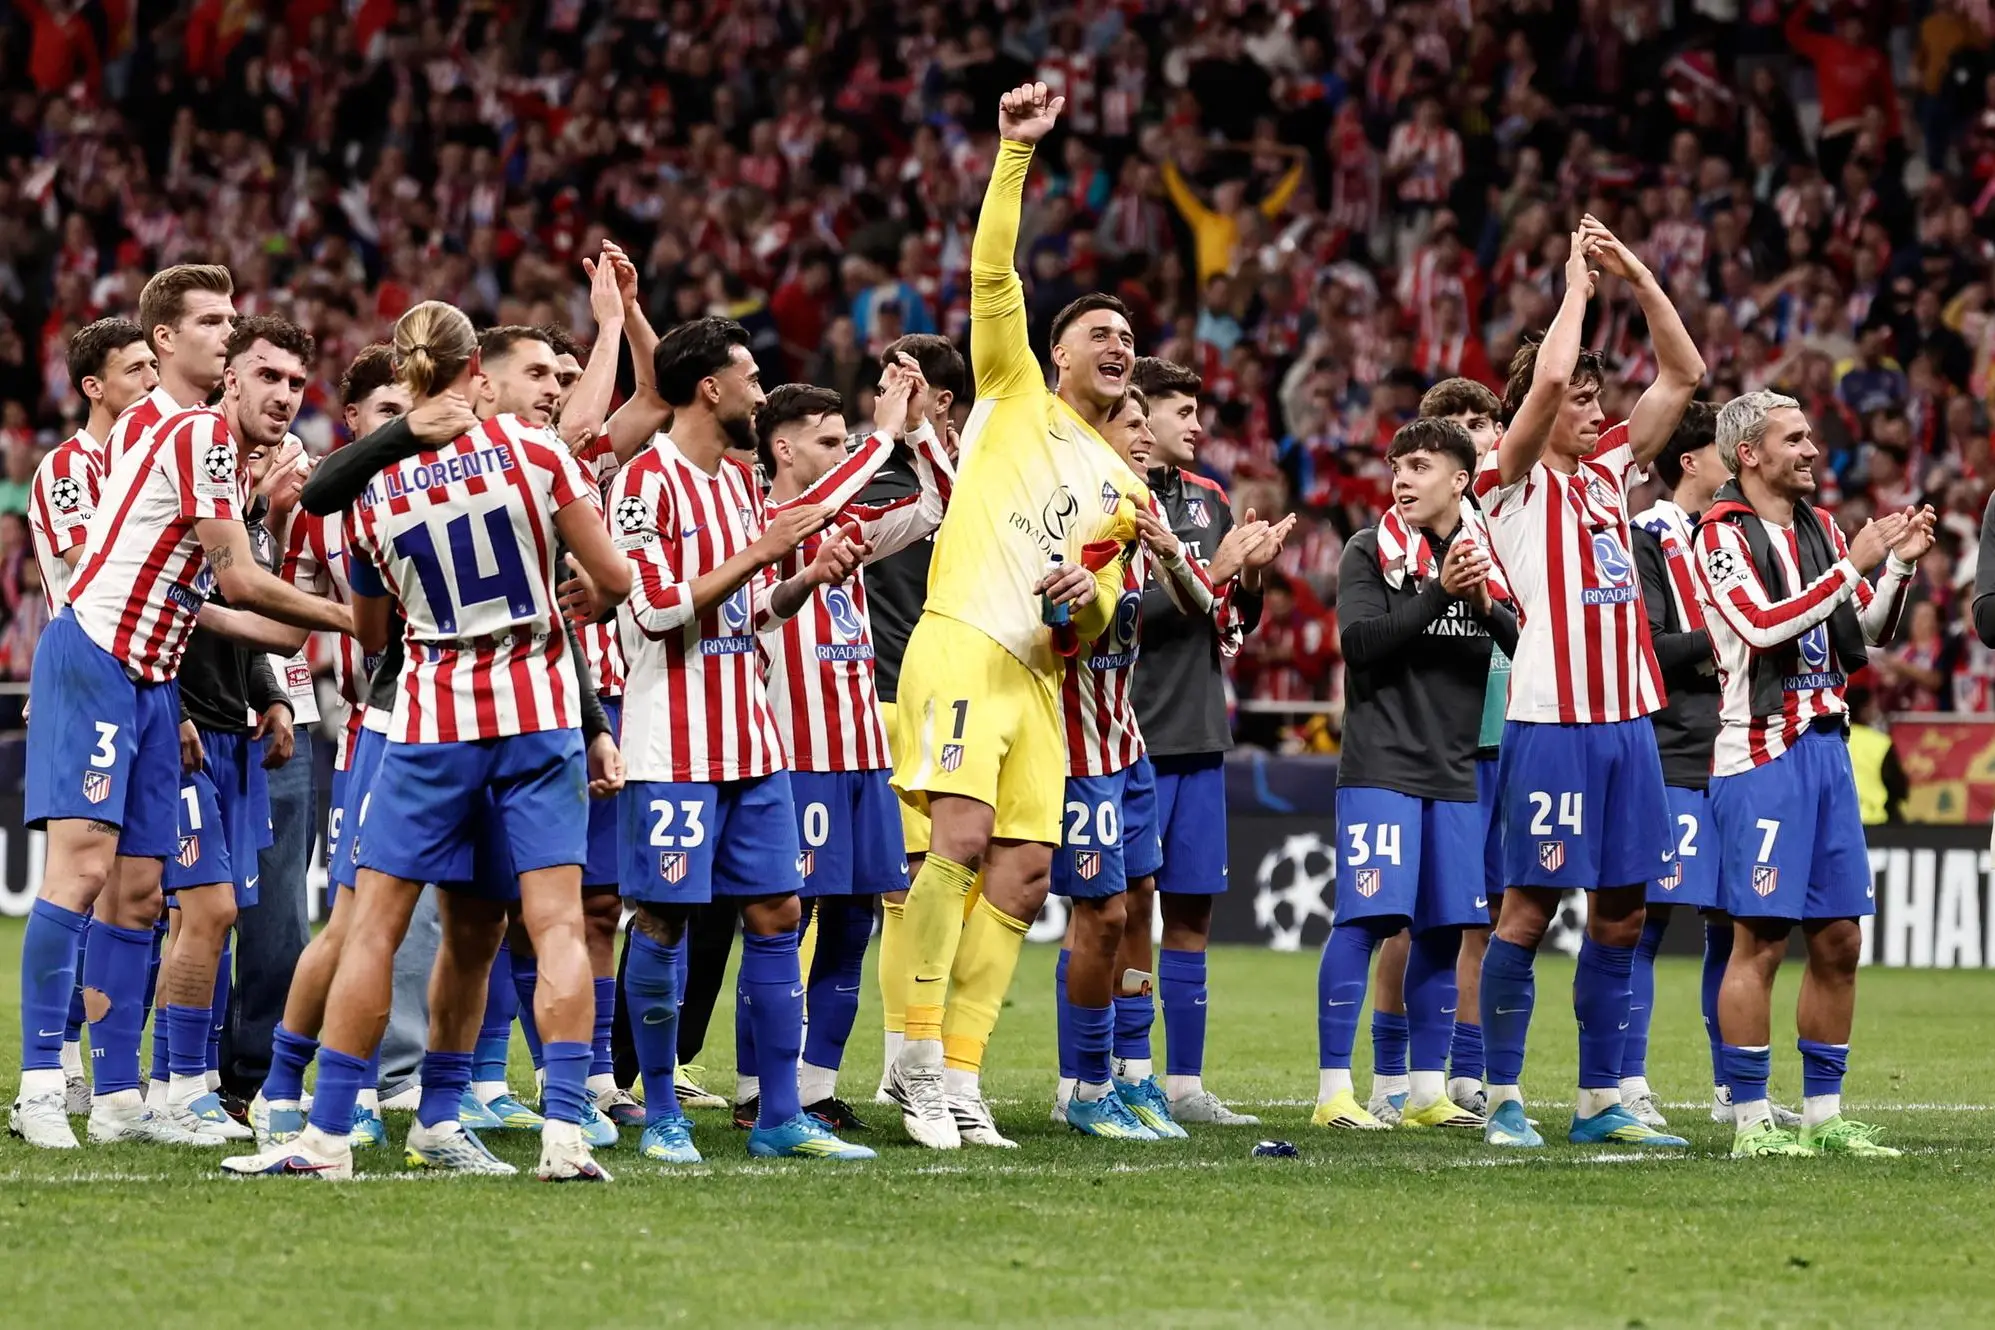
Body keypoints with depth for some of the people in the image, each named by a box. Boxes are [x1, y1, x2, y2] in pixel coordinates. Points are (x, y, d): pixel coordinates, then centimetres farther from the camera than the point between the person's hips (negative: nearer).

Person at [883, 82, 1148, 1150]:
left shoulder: (1121, 487, 24)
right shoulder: (1014, 396, 10)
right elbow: (992, 271, 0)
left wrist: (1086, 599, 2)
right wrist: (1016, 155, -9)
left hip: (1039, 676, 6)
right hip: (960, 648, -6)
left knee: (1022, 878, -1)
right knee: (960, 839, -21)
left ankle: (956, 1075, 4)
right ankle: (917, 1053, -16)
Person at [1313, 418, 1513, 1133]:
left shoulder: (1487, 555, 11)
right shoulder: (1370, 552, -1)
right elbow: (1360, 641, -13)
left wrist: (1487, 605, -11)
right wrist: (1440, 593, -20)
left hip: (1454, 771, 5)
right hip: (1380, 763, -5)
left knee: (1443, 927, 7)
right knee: (1367, 916, -11)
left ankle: (1428, 1092, 15)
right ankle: (1333, 1092, -9)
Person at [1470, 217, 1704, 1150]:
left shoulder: (1608, 472, 16)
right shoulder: (1514, 482, -2)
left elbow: (1683, 374, 17)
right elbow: (1548, 379, -18)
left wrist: (1638, 276, 9)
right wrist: (1577, 280, -7)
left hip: (1626, 717, 7)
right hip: (1550, 718, -7)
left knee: (1620, 914, 7)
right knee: (1530, 908, -5)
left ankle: (1599, 1101, 12)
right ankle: (1504, 1100, -1)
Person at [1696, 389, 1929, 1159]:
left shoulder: (1818, 530, 15)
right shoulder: (1724, 535, -7)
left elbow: (1866, 635, 19)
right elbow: (1764, 627, -20)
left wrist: (1898, 565, 4)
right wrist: (1853, 565, -19)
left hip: (1825, 744, 8)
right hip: (1762, 751, -8)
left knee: (1838, 941, 8)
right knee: (1761, 940, -6)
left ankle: (1823, 1115, 15)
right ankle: (1751, 1121, -2)